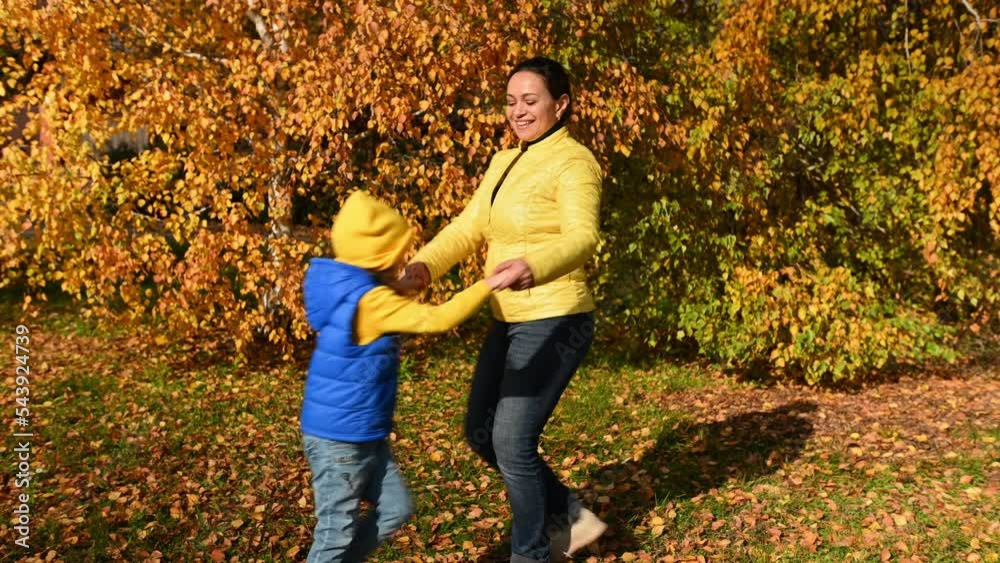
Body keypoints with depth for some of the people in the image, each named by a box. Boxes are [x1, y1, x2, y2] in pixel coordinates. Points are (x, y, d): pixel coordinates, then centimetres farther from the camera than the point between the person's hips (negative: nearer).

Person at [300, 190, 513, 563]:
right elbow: (438, 319, -26)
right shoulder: (371, 300, -24)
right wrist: (489, 284, -21)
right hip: (339, 439, -10)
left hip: (365, 436, 10)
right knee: (337, 531, 4)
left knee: (395, 509, 17)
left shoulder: (349, 289, 5)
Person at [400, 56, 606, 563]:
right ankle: (570, 516, 30)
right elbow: (468, 228, 6)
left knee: (512, 441, -4)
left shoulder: (573, 162, -14)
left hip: (555, 323, -9)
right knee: (481, 432, 14)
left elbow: (581, 238, -31)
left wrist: (535, 267, -52)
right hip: (510, 322, 9)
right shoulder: (503, 163, 13)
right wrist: (423, 265, -13)